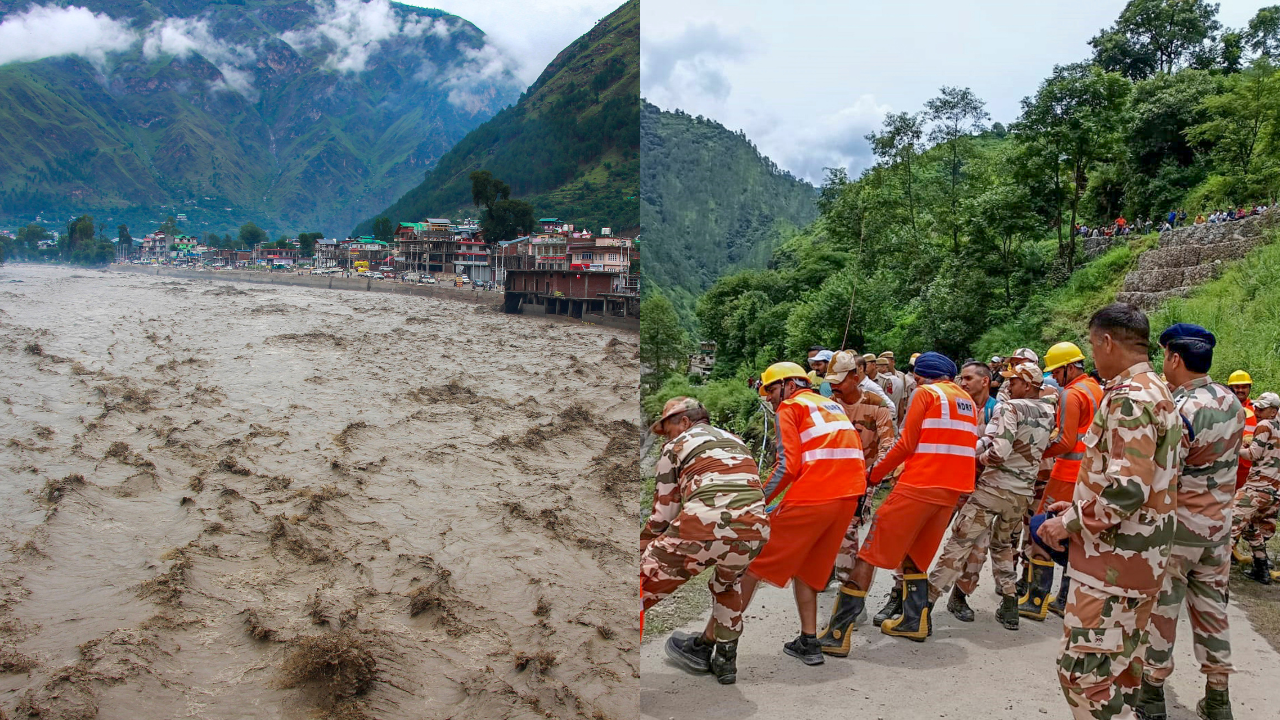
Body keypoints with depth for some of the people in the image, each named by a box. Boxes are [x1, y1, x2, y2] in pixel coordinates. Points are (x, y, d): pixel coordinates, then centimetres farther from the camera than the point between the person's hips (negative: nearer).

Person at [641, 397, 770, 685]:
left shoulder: (678, 445, 17)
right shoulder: (736, 441, 32)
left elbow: (665, 510, 17)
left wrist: (643, 543, 31)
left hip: (704, 525, -6)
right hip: (753, 529, 6)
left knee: (648, 578, 7)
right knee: (729, 581, 36)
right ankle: (724, 658, 40)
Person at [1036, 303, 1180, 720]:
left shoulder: (1129, 397, -19)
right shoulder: (1157, 391, 14)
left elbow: (1127, 489, -27)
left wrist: (1070, 523, -15)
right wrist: (1081, 507, 15)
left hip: (1115, 557, -10)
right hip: (1145, 554, 10)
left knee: (1083, 669, -7)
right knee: (1120, 665, 18)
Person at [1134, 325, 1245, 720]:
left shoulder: (1177, 412, -23)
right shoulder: (1233, 403, 1)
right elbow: (1228, 460, 12)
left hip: (1176, 528, -7)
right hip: (1218, 524, 7)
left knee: (1160, 609, 7)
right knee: (1212, 608, 15)